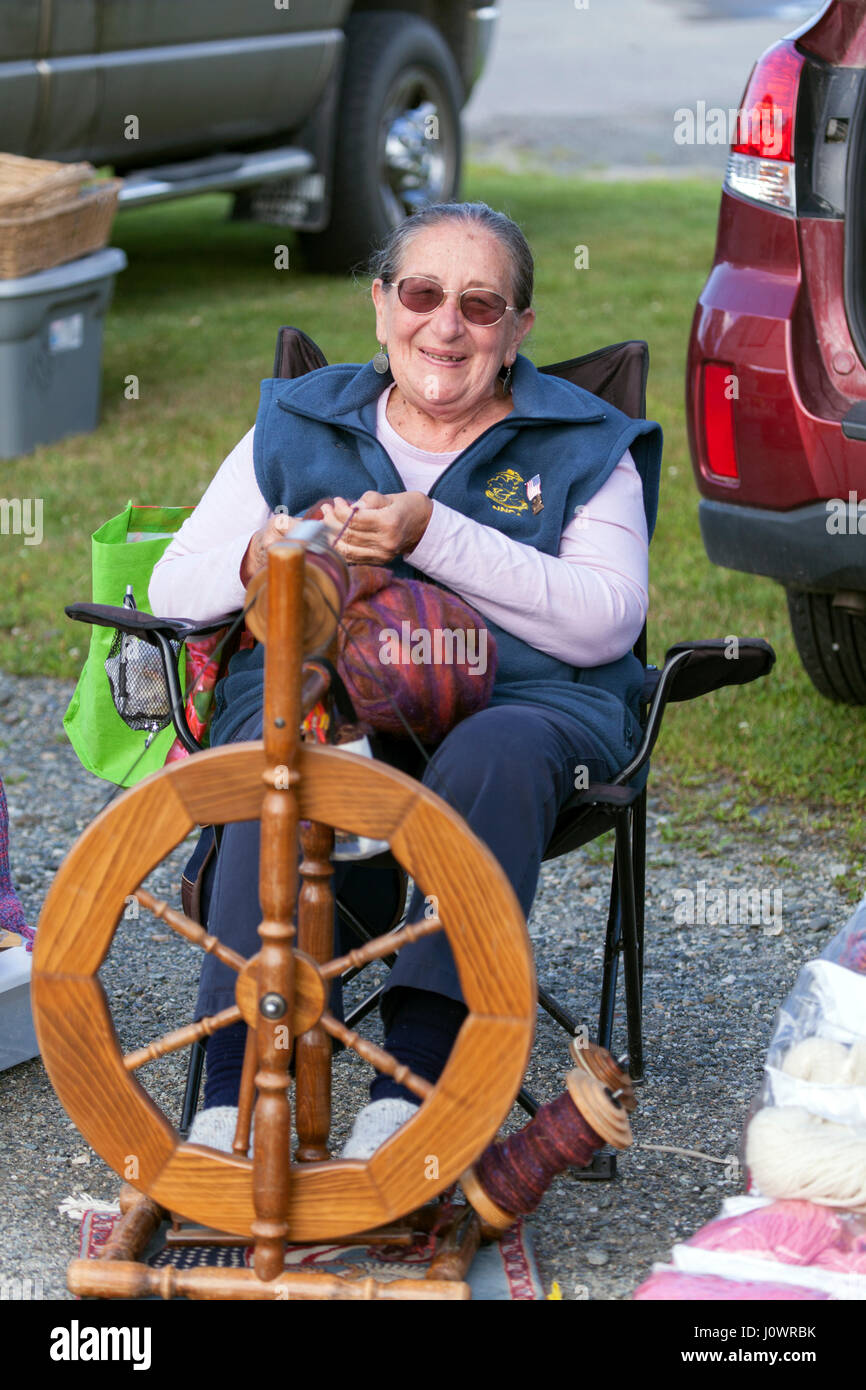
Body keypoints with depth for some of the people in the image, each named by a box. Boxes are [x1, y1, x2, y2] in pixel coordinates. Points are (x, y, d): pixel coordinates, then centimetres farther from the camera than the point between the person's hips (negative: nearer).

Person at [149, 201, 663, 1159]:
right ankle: (232, 1090, -41)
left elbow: (606, 620, -3)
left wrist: (433, 536, -12)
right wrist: (261, 559, -7)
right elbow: (172, 588, 18)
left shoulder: (583, 445, 15)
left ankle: (411, 1085, -41)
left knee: (493, 757, -37)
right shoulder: (295, 425, 22)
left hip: (518, 696, -1)